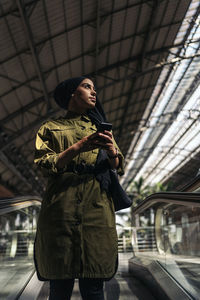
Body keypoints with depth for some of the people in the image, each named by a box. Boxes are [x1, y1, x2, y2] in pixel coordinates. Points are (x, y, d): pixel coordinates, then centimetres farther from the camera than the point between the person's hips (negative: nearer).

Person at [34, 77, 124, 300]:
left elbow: (118, 167, 17)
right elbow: (44, 164, 1)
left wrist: (111, 151, -6)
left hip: (97, 206, 2)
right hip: (61, 204, -2)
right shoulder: (51, 128, 16)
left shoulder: (100, 127, 24)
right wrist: (78, 147, -13)